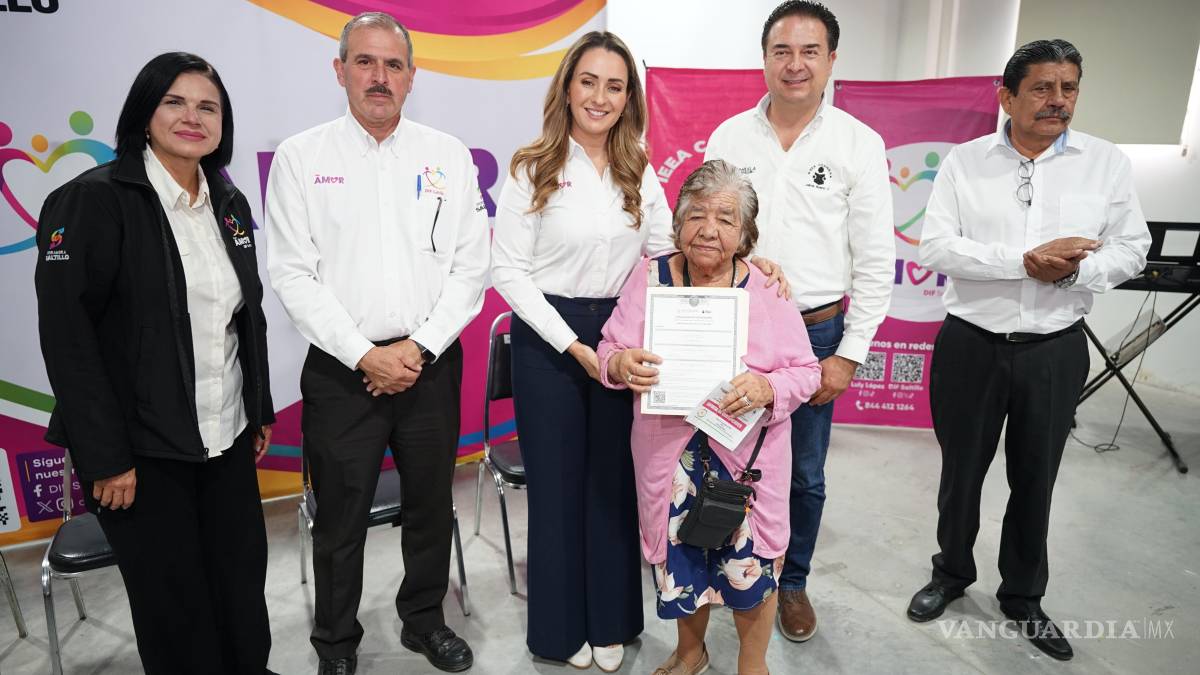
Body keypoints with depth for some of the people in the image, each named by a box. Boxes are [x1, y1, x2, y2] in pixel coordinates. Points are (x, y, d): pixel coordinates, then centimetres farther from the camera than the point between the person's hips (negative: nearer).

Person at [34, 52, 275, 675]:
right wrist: (105, 458, -15)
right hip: (145, 452, -5)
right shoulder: (93, 200, -12)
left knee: (244, 582, 16)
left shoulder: (229, 203, 7)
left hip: (228, 439, 5)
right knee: (174, 606, 10)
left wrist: (261, 411, 13)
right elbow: (66, 335, -15)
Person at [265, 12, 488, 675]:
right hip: (341, 366, -1)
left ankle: (424, 620, 38)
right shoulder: (300, 157, 0)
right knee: (341, 517, 10)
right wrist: (366, 355, -12)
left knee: (431, 505, 14)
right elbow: (292, 275, -5)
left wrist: (420, 346, -9)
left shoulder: (448, 154, 4)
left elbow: (469, 265, 0)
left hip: (430, 363, 2)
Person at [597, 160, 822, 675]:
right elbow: (609, 351, 1)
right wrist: (621, 364, -23)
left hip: (747, 459, -1)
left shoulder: (766, 289, -6)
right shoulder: (649, 278, -3)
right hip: (670, 458, 2)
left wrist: (767, 389, -24)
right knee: (678, 560, 17)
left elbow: (806, 371, -3)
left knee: (750, 565, 9)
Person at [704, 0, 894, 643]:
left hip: (816, 332, -1)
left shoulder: (859, 143, -1)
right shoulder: (728, 137, 3)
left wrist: (849, 354, -5)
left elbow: (875, 260, -1)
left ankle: (792, 581, 34)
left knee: (804, 474, 11)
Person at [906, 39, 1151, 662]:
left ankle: (1023, 597, 35)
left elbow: (1131, 250, 1)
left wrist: (1074, 269, -19)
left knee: (1035, 480, 15)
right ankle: (951, 573, 37)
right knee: (961, 472, 14)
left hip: (1055, 350, 1)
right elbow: (936, 247, -13)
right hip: (970, 345, -1)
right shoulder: (964, 162, -4)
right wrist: (1025, 259, -23)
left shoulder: (1107, 162, 1)